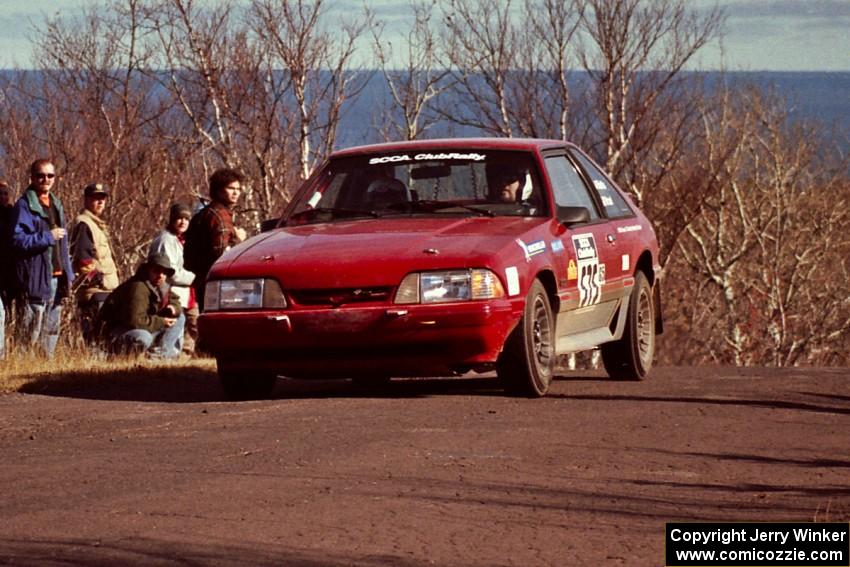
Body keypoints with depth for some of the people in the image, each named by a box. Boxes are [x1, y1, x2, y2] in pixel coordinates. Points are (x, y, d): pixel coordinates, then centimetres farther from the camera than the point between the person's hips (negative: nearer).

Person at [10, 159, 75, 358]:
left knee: (51, 333, 11)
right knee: (30, 334, -9)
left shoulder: (56, 204, 19)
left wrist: (68, 273, 16)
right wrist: (48, 237, -17)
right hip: (36, 278, -8)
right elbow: (18, 240, -16)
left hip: (56, 278, 8)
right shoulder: (24, 206, -6)